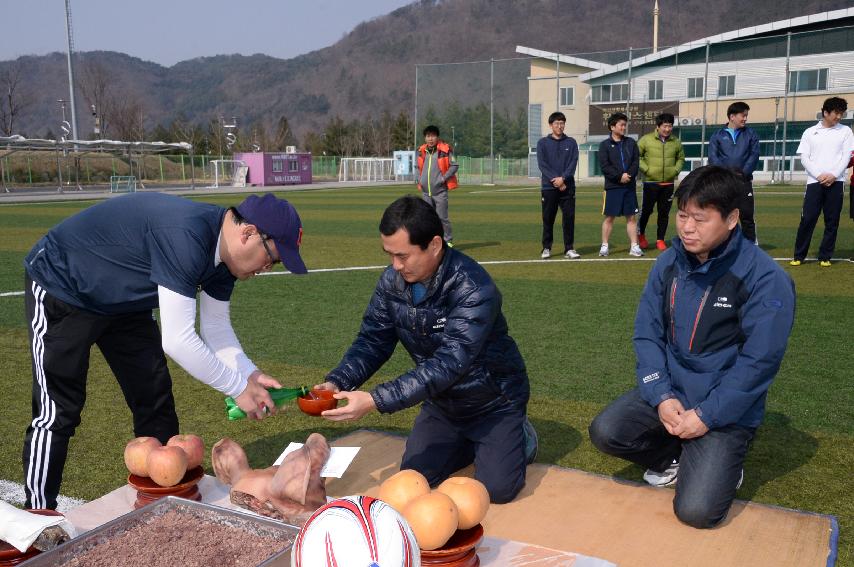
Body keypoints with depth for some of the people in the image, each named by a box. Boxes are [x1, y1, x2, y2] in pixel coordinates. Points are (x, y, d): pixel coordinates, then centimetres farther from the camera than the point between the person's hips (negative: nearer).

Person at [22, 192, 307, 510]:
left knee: (155, 401, 7)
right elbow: (177, 340, -38)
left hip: (122, 301, 9)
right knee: (58, 412, -8)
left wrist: (250, 375, -14)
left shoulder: (222, 248, -9)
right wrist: (239, 388, -27)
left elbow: (216, 327, 0)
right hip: (61, 289, -8)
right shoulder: (184, 235, -38)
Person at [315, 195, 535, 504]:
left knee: (497, 488, -14)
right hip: (441, 403, 6)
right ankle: (471, 442, 26)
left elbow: (448, 364, -40)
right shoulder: (392, 281, -13)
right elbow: (372, 341, -8)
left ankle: (519, 437, 18)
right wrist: (337, 382, -28)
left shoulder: (473, 289, -34)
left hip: (493, 401, -5)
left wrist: (375, 400, -46)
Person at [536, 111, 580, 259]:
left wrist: (563, 178, -15)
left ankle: (569, 248, 5)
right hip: (548, 187, -1)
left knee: (569, 217, -1)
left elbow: (573, 163, 0)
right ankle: (546, 248, 11)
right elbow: (542, 164, -3)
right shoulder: (542, 143, 6)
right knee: (548, 219, 3)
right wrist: (554, 180, -14)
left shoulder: (571, 142, 10)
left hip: (567, 187, 1)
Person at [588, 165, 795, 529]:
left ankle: (721, 463, 17)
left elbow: (759, 361, -17)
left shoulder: (765, 278, -16)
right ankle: (673, 457, 12)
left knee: (696, 510, -18)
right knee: (605, 432, -18)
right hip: (669, 392, 5)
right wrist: (661, 396, -12)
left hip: (727, 410, -4)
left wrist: (706, 416, -19)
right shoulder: (668, 263, -1)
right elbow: (647, 333, 0)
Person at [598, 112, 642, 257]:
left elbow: (636, 162, 4)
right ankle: (605, 246, 9)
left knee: (631, 217, 4)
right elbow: (604, 165, -8)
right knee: (609, 217, 1)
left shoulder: (631, 143, 10)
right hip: (612, 186, -3)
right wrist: (620, 176, -16)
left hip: (629, 186, 3)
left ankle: (634, 246, 8)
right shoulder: (605, 144, 1)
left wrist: (629, 175, -13)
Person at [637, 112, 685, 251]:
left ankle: (660, 240, 15)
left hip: (668, 183, 3)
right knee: (646, 210, 3)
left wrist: (676, 170, 2)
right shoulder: (646, 139, -5)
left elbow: (681, 158, 19)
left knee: (664, 213, 5)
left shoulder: (676, 142, 7)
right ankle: (640, 235, 25)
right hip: (651, 182, -3)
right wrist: (646, 169, -10)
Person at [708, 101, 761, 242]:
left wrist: (743, 173, -11)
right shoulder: (717, 136, 7)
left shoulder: (751, 134, 10)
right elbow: (713, 157, -2)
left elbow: (754, 155, 2)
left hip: (744, 181, 0)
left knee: (747, 215, -1)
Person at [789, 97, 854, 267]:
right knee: (807, 219, -5)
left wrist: (833, 175, -10)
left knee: (832, 221, 1)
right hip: (814, 181, -1)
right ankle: (799, 256, 3)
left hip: (836, 182, 1)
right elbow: (804, 158, 4)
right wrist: (819, 175, -9)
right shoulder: (810, 132, 10)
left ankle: (825, 257, 10)